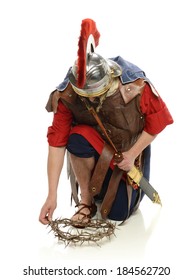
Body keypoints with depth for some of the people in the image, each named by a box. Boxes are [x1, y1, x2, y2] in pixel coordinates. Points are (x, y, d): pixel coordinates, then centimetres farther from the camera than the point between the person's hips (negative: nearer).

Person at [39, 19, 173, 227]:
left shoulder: (135, 84, -30)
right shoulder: (67, 95, -26)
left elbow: (158, 120, -16)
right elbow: (57, 143, -25)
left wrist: (132, 154, -17)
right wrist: (52, 195, -27)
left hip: (130, 150, 0)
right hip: (96, 148, 1)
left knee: (117, 213, -6)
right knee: (78, 139, -36)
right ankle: (86, 200, -11)